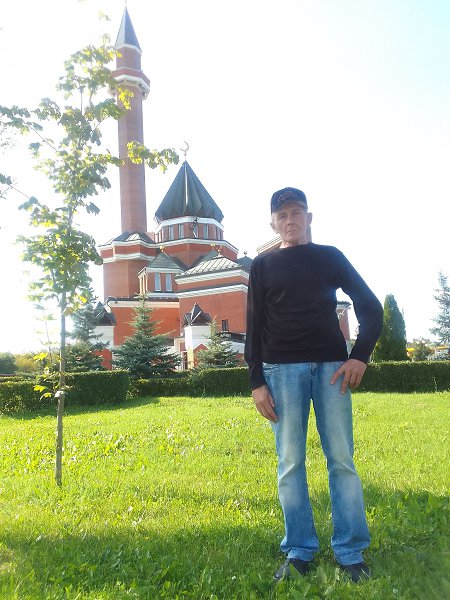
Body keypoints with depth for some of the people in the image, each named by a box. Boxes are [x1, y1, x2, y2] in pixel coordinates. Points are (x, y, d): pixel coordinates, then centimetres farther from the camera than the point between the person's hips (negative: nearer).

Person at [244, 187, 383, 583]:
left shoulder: (330, 257, 11)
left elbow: (371, 307, 9)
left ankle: (351, 553, 9)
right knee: (290, 462, 1)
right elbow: (254, 327, 7)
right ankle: (299, 551, 11)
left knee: (342, 459, 0)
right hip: (283, 369, 0)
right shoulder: (263, 266, 11)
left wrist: (361, 356, -4)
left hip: (331, 365, 0)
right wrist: (257, 381, 0)